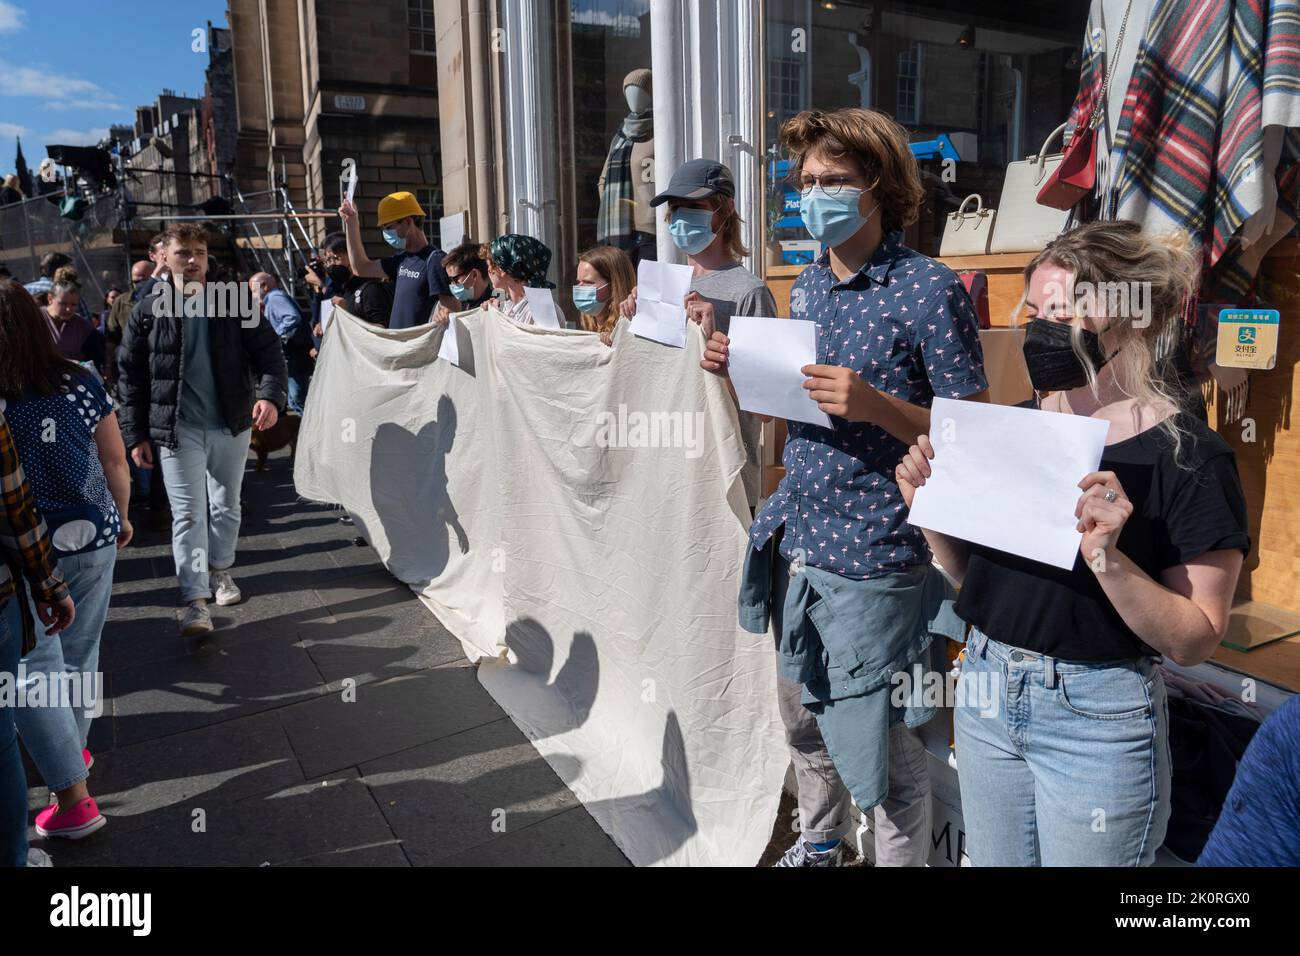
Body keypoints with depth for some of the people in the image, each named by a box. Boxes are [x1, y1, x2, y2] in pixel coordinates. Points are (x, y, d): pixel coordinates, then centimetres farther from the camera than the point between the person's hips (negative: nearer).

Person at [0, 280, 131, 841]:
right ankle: (73, 748, 41)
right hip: (93, 539, 4)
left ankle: (73, 798, 7)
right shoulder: (81, 383, -5)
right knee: (80, 653, 20)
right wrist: (120, 517, 18)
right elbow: (116, 461, 2)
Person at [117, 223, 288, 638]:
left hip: (232, 425, 2)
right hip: (178, 429, -2)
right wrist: (136, 435, 0)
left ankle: (220, 569, 37)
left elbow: (267, 352, -5)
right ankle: (196, 601, -5)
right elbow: (130, 377, 3)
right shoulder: (147, 313, -1)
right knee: (188, 514, -5)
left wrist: (271, 394, -24)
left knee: (226, 506, 16)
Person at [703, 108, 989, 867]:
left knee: (881, 745, 5)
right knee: (804, 719, 23)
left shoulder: (930, 290, -13)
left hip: (872, 561, -7)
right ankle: (819, 844, 48)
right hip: (794, 546, 8)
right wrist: (744, 369, 0)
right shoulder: (808, 286, 9)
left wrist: (874, 404, -27)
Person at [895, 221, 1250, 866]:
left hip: (1096, 715, -5)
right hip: (985, 688, 5)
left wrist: (1107, 556, -30)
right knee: (990, 861, 21)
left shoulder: (1187, 457, -14)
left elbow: (1194, 641, -15)